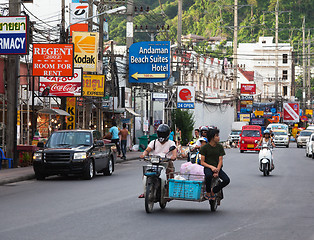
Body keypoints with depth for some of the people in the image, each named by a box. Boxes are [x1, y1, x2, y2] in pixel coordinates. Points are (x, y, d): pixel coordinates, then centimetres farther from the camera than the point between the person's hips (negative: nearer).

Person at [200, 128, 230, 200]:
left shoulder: (220, 147, 6)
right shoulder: (205, 147, -2)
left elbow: (220, 161, 2)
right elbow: (202, 162, -3)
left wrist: (217, 171, -15)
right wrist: (211, 167, -19)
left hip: (217, 168, 3)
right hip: (208, 167, -3)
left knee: (227, 180, -22)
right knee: (208, 175, -39)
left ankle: (213, 191, 1)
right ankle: (208, 192, -14)